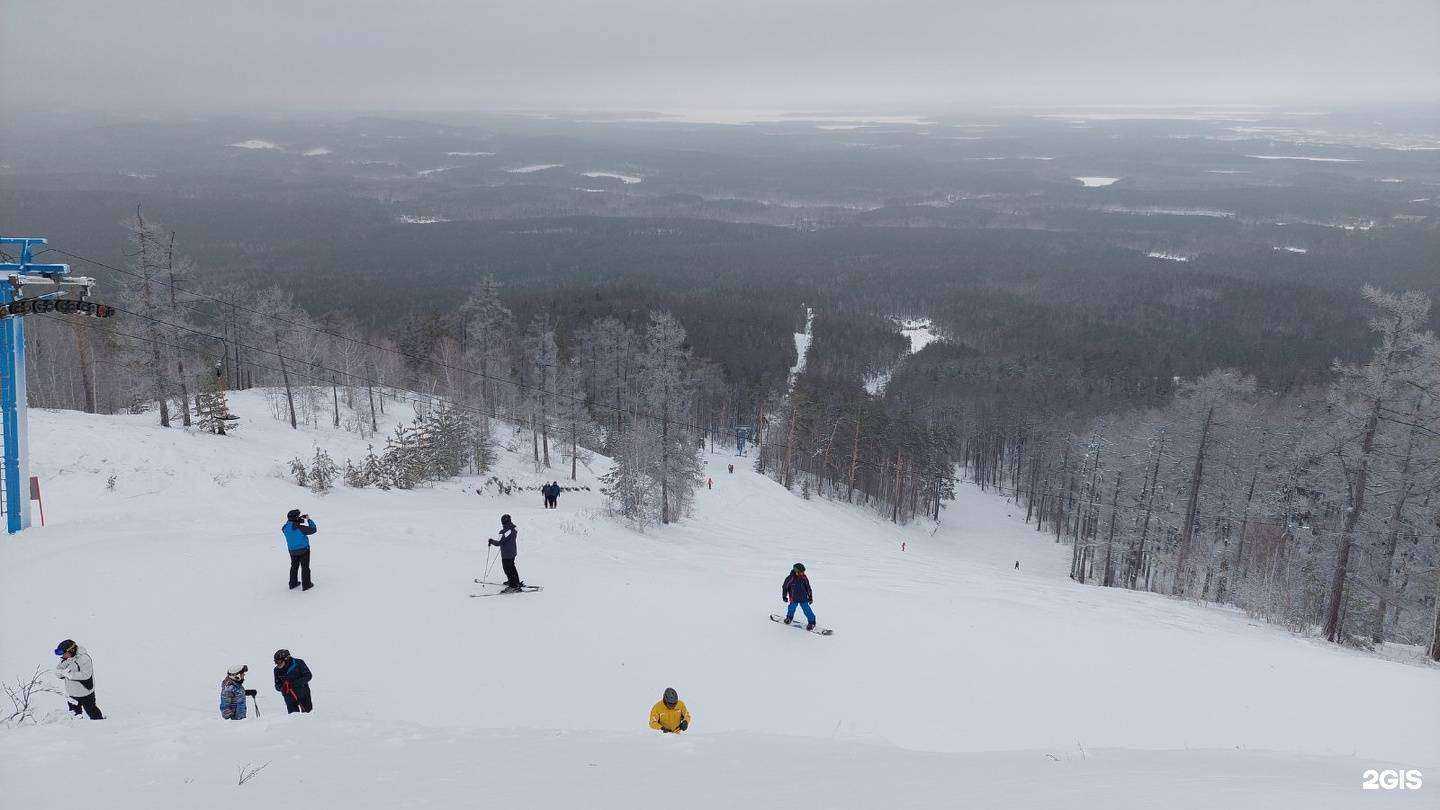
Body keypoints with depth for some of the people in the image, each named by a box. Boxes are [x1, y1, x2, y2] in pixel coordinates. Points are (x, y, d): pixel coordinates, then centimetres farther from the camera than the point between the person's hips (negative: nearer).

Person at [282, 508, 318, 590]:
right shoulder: (300, 527, -27)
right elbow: (312, 530, -17)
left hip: (292, 550, 5)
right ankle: (306, 585, 17)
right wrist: (309, 520, -7)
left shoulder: (285, 527, -10)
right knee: (305, 567, 9)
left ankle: (293, 584, 32)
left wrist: (300, 519, 9)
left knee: (294, 566, 23)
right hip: (303, 550, -5)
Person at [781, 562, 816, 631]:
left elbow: (808, 588, 6)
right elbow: (785, 587, -2)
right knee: (791, 608, 15)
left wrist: (810, 597, 9)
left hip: (803, 598, 0)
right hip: (794, 599, 0)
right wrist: (784, 596, 1)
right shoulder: (790, 578, -15)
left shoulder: (804, 578, -7)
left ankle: (811, 622, 6)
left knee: (807, 609, -6)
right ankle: (789, 617, 45)